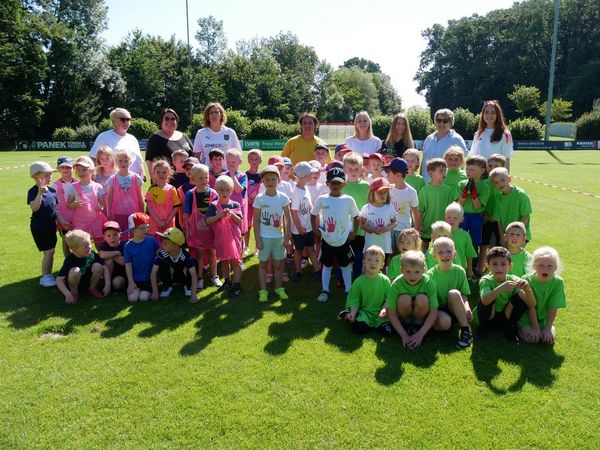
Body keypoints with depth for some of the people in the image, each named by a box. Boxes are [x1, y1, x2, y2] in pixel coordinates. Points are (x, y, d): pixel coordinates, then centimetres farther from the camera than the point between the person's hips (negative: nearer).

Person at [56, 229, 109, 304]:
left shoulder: (92, 254, -15)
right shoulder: (70, 260, -25)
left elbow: (104, 268, -13)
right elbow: (59, 280, -25)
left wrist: (107, 285, -23)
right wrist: (68, 294, -36)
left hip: (88, 282, 4)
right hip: (74, 285, -3)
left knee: (98, 266, -23)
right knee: (75, 271, -35)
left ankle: (92, 289, 1)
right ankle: (74, 293, -8)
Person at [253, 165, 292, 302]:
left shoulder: (283, 197, -4)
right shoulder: (259, 198, -7)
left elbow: (287, 218, 1)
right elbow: (256, 220, -4)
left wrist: (287, 236, -2)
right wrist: (257, 239, -7)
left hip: (279, 236, 1)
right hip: (264, 237, -1)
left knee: (279, 264, 10)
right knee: (263, 263, 8)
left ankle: (279, 288, 27)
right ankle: (263, 290, 18)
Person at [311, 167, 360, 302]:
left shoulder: (348, 200, -8)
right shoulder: (322, 199, -6)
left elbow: (356, 216, 4)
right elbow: (313, 214, 7)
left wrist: (354, 231, -4)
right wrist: (315, 229, 1)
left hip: (344, 240, 0)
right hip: (327, 239, 0)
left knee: (345, 265, 13)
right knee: (327, 265, 13)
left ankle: (348, 290, 25)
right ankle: (325, 290, 24)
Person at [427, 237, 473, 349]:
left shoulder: (459, 271, -4)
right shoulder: (430, 274, -8)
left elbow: (464, 295, -2)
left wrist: (467, 307, -23)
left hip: (455, 309, 3)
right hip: (439, 309, -2)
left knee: (454, 293, -31)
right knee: (444, 322, -37)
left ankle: (466, 331, -22)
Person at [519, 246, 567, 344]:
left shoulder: (558, 282, -14)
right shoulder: (527, 280, -20)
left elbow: (553, 308, -13)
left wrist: (548, 328, -16)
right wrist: (535, 328, -19)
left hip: (544, 318, 3)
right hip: (527, 316, -3)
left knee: (549, 338, -18)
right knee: (532, 338, -22)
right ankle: (519, 328, 8)